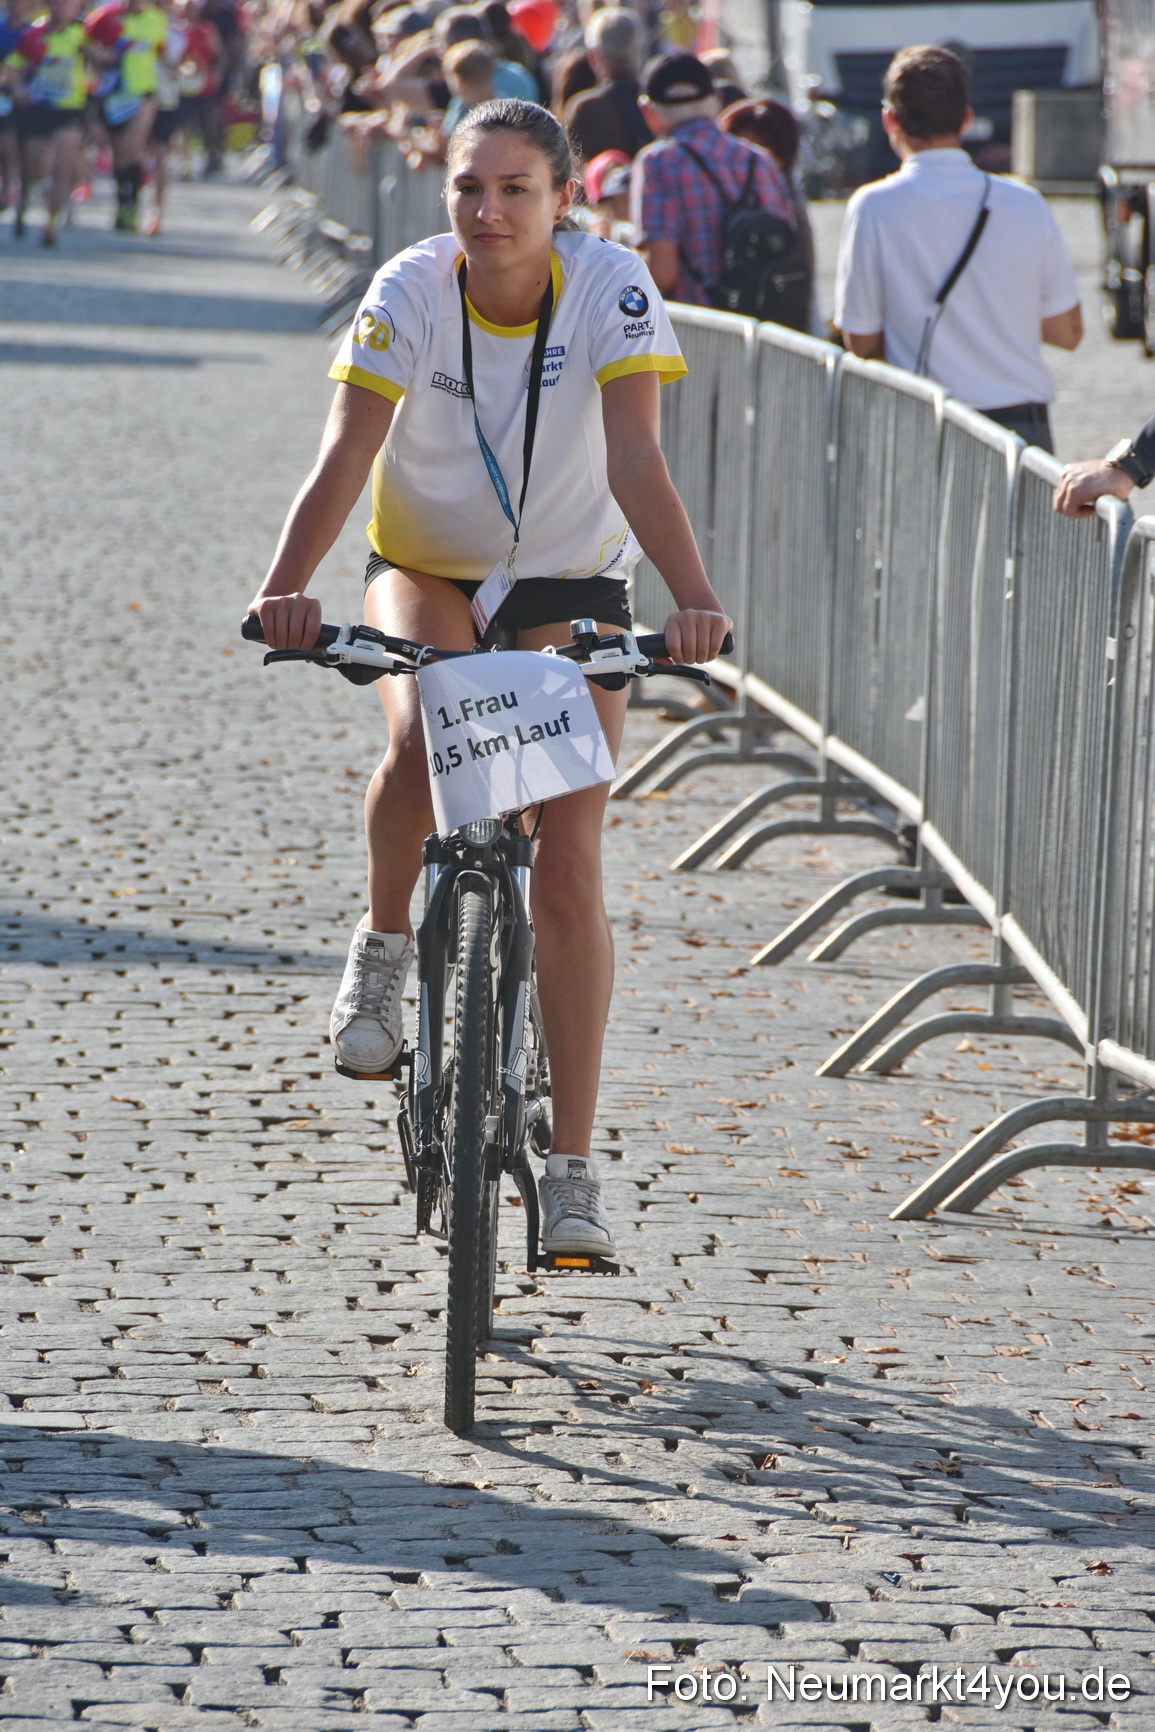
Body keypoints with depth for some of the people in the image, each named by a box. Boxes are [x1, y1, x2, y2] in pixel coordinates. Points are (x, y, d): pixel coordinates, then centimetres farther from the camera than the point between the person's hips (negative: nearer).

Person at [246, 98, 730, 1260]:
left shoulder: (610, 289, -22)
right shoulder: (410, 291, -20)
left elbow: (634, 462, -30)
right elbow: (345, 456, -29)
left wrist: (693, 600, -46)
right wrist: (284, 588, -45)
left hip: (569, 578, 0)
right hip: (426, 564, 1)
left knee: (567, 863, -10)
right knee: (418, 746, -33)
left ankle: (571, 1170, -5)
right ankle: (384, 941, -1)